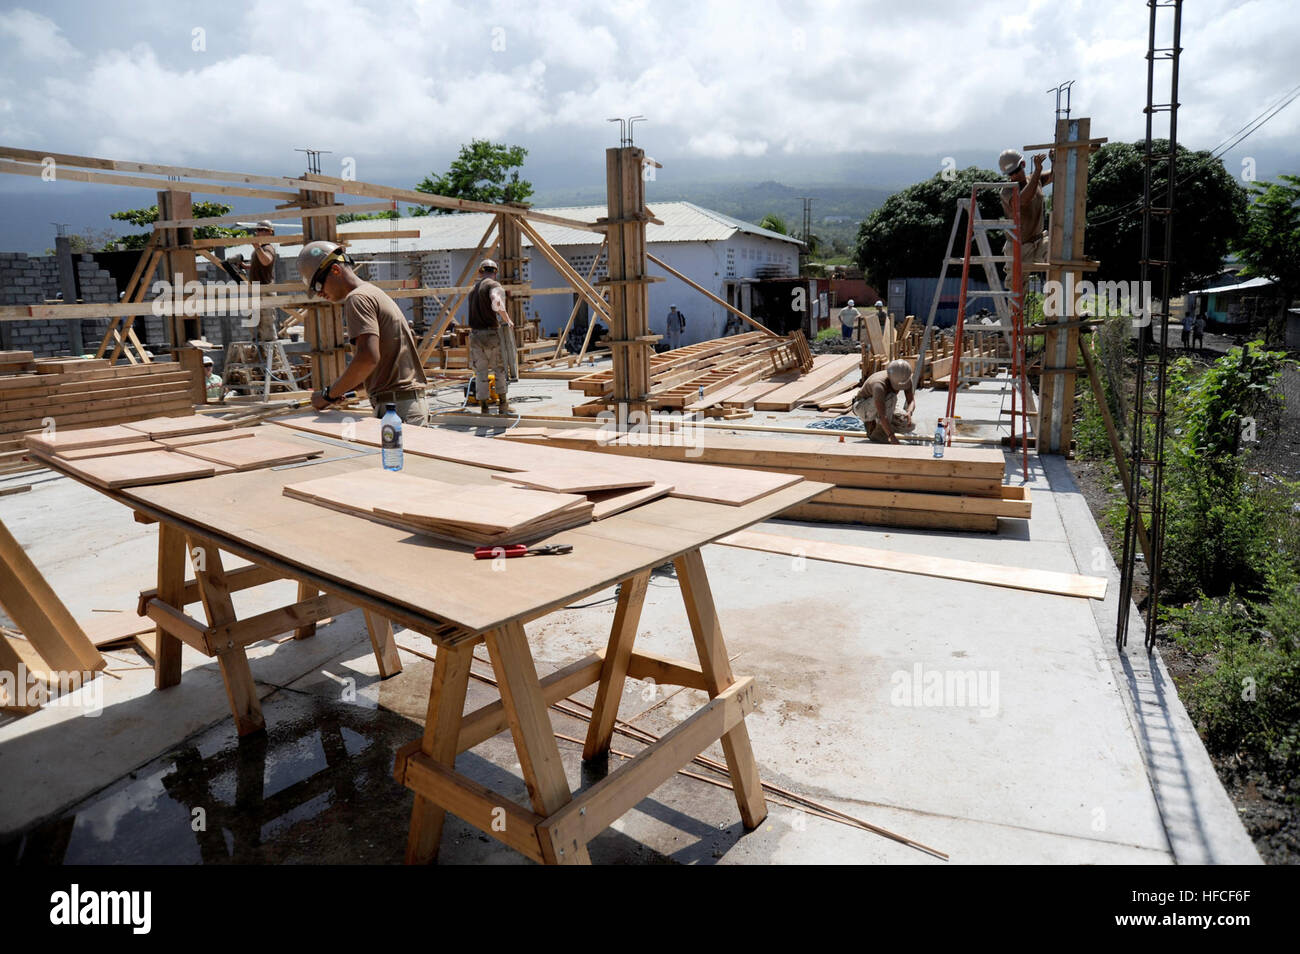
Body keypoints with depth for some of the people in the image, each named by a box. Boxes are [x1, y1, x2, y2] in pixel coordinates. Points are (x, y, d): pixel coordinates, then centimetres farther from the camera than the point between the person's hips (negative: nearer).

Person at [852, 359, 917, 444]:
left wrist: (909, 413, -42)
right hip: (862, 407, -7)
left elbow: (911, 401, -19)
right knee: (891, 398, -35)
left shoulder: (906, 379, -19)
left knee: (909, 425, -7)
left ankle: (872, 424, 9)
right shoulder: (879, 385, -40)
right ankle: (879, 433, -20)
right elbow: (882, 415, -46)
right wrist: (892, 437, -52)